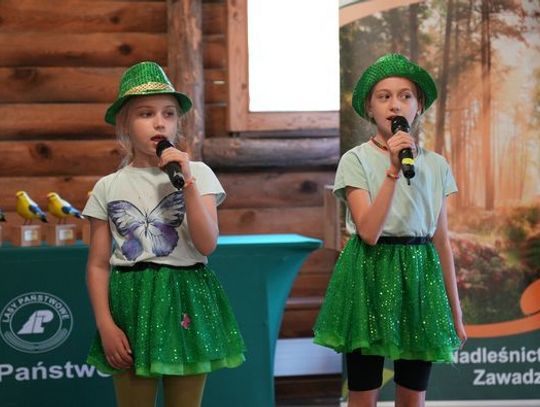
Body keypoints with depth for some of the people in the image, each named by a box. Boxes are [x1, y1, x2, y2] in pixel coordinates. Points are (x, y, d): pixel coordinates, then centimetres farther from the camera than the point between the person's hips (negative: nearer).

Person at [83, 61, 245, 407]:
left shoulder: (196, 173, 1)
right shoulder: (108, 187, 3)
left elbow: (207, 245, -10)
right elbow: (98, 264, 3)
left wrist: (187, 181, -17)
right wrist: (105, 325, -7)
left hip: (186, 300, 0)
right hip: (132, 304, 1)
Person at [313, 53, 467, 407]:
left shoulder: (436, 165, 7)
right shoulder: (356, 160, -4)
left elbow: (442, 242, 10)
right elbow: (369, 232, -16)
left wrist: (455, 312, 10)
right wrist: (393, 170, -21)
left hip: (419, 273, 3)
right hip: (370, 274, -3)